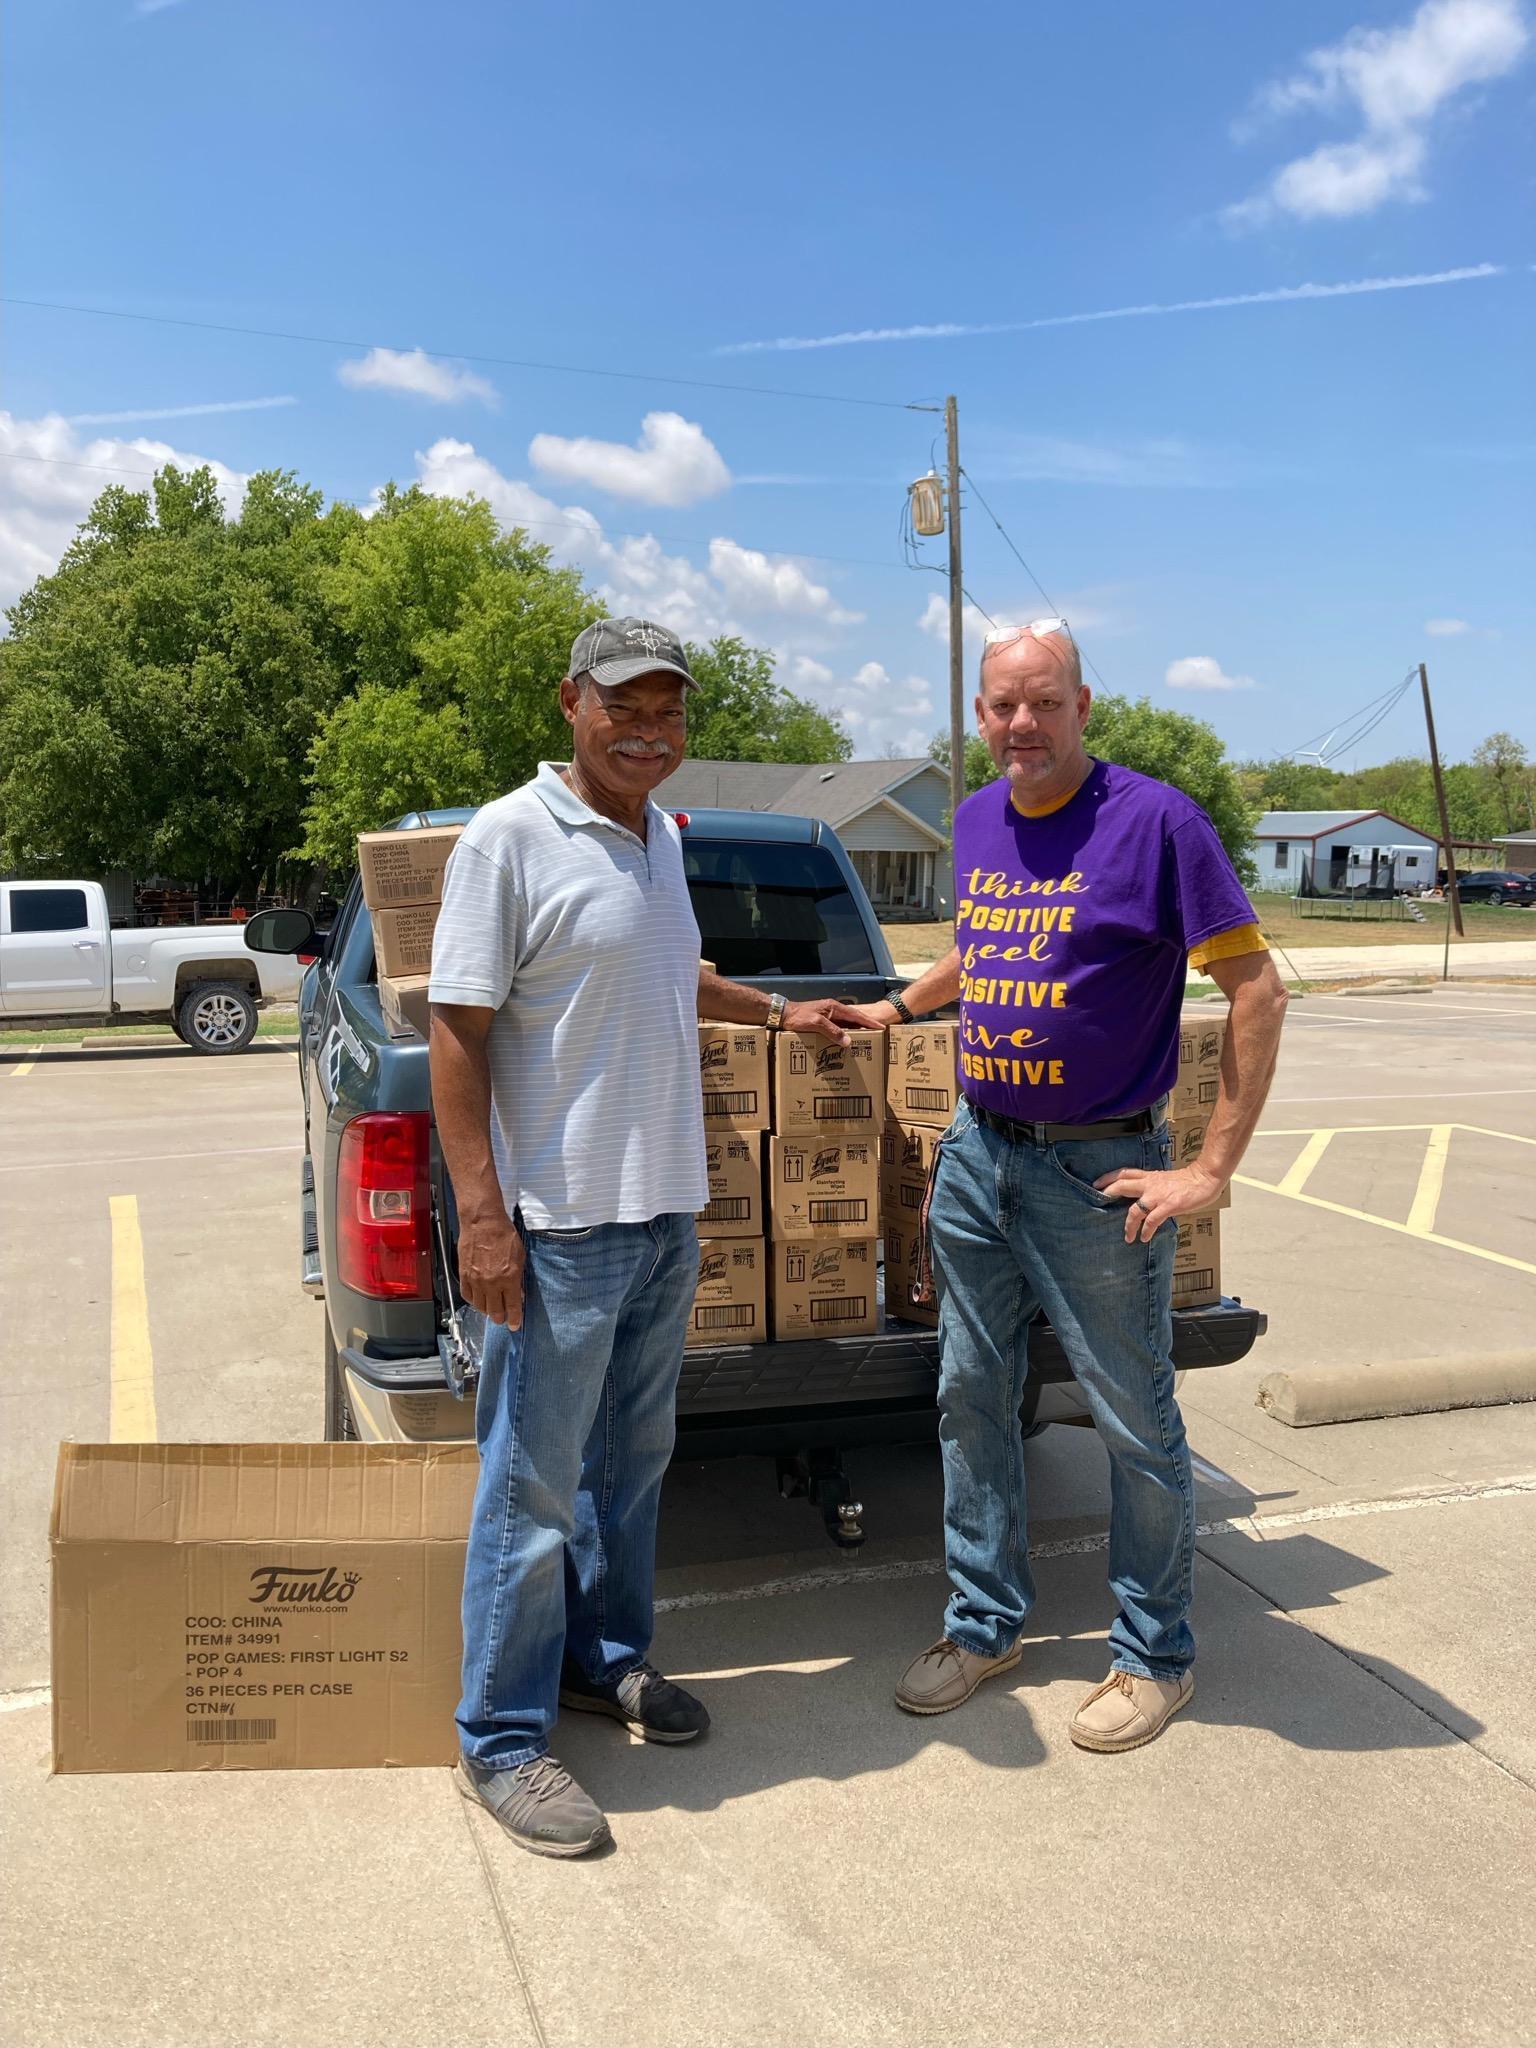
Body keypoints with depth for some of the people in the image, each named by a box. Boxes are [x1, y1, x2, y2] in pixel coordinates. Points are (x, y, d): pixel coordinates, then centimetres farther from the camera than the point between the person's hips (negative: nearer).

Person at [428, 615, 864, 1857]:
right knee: (534, 1483, 2)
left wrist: (776, 1011, 30)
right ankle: (503, 1737, 18)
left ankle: (604, 1657, 38)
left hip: (669, 1209, 8)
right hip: (563, 1220, -8)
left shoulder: (664, 838, 12)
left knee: (634, 1459, 19)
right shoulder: (511, 838, -12)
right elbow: (458, 1032, -15)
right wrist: (482, 1217, -20)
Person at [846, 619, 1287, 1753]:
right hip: (975, 1153, 6)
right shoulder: (976, 821, 7)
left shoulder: (1156, 820, -13)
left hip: (1098, 1169, -6)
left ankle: (1156, 1655, 27)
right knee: (972, 1400, 14)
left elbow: (1258, 990, -13)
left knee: (1138, 1425, 7)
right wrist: (901, 1006, 26)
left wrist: (1212, 1170, -15)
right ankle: (986, 1622, 32)